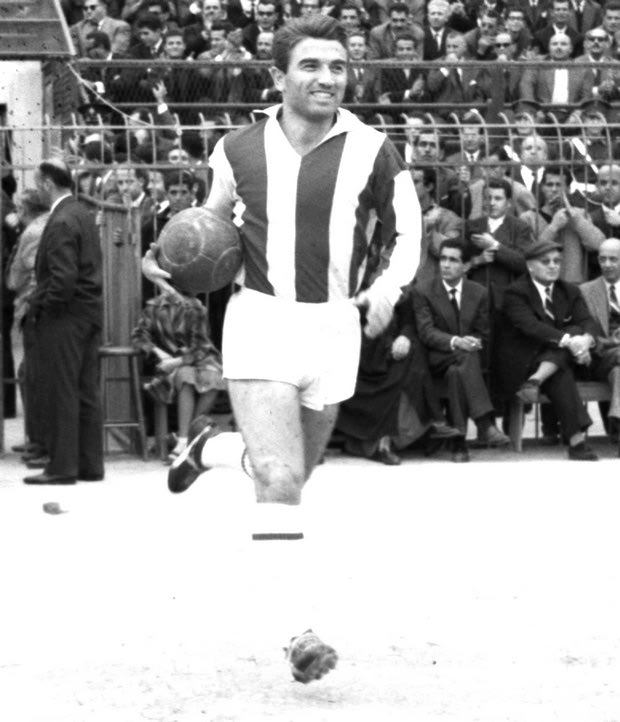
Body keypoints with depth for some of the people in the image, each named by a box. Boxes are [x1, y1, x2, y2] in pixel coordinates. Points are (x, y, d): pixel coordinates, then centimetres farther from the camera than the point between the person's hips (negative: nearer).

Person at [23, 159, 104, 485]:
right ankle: (90, 464, 15)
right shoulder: (83, 215, 13)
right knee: (86, 392, 11)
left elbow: (63, 278, -23)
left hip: (64, 318, -9)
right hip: (90, 313, 9)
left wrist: (40, 307, -11)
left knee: (59, 394, -3)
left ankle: (62, 466, -2)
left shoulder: (61, 223, -17)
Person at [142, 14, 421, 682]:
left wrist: (389, 286, -8)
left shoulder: (372, 152, -3)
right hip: (259, 320, -2)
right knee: (279, 479, -16)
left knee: (291, 471, 17)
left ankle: (210, 448, 49)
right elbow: (216, 219, 18)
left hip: (334, 327, 2)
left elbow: (406, 230, 10)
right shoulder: (239, 149, 1)